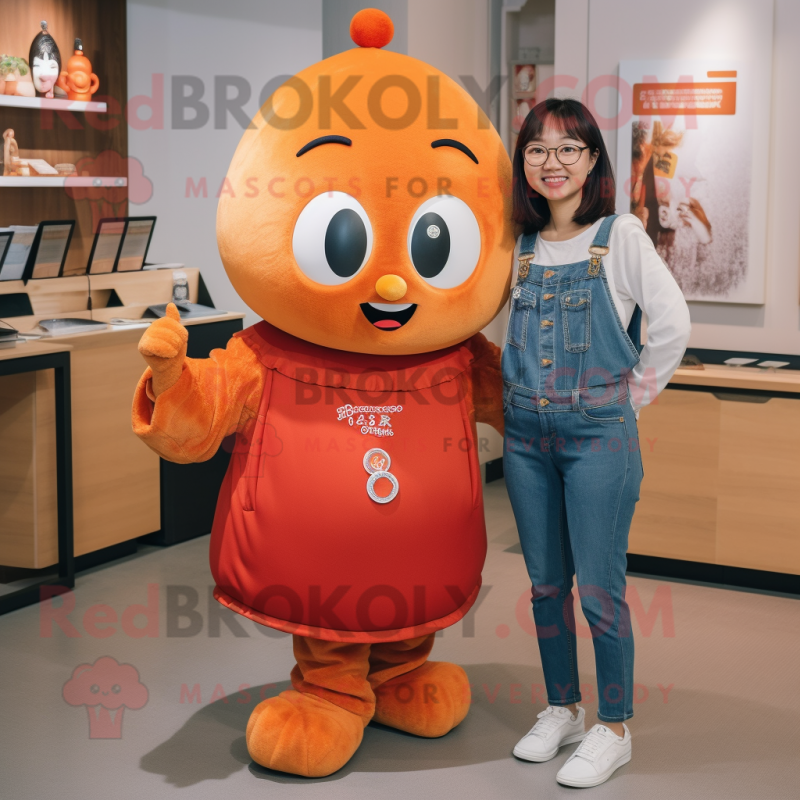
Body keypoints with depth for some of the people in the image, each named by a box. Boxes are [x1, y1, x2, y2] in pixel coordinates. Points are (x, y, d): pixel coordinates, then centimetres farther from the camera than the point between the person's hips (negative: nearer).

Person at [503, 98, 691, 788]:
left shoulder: (620, 235, -6)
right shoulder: (521, 243, 8)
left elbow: (672, 325, -10)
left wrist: (633, 395, -5)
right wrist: (525, 393, 12)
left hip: (598, 430, -5)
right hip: (527, 431, 5)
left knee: (599, 588, -1)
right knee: (545, 583, 13)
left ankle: (613, 728, 14)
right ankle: (562, 710, 29)